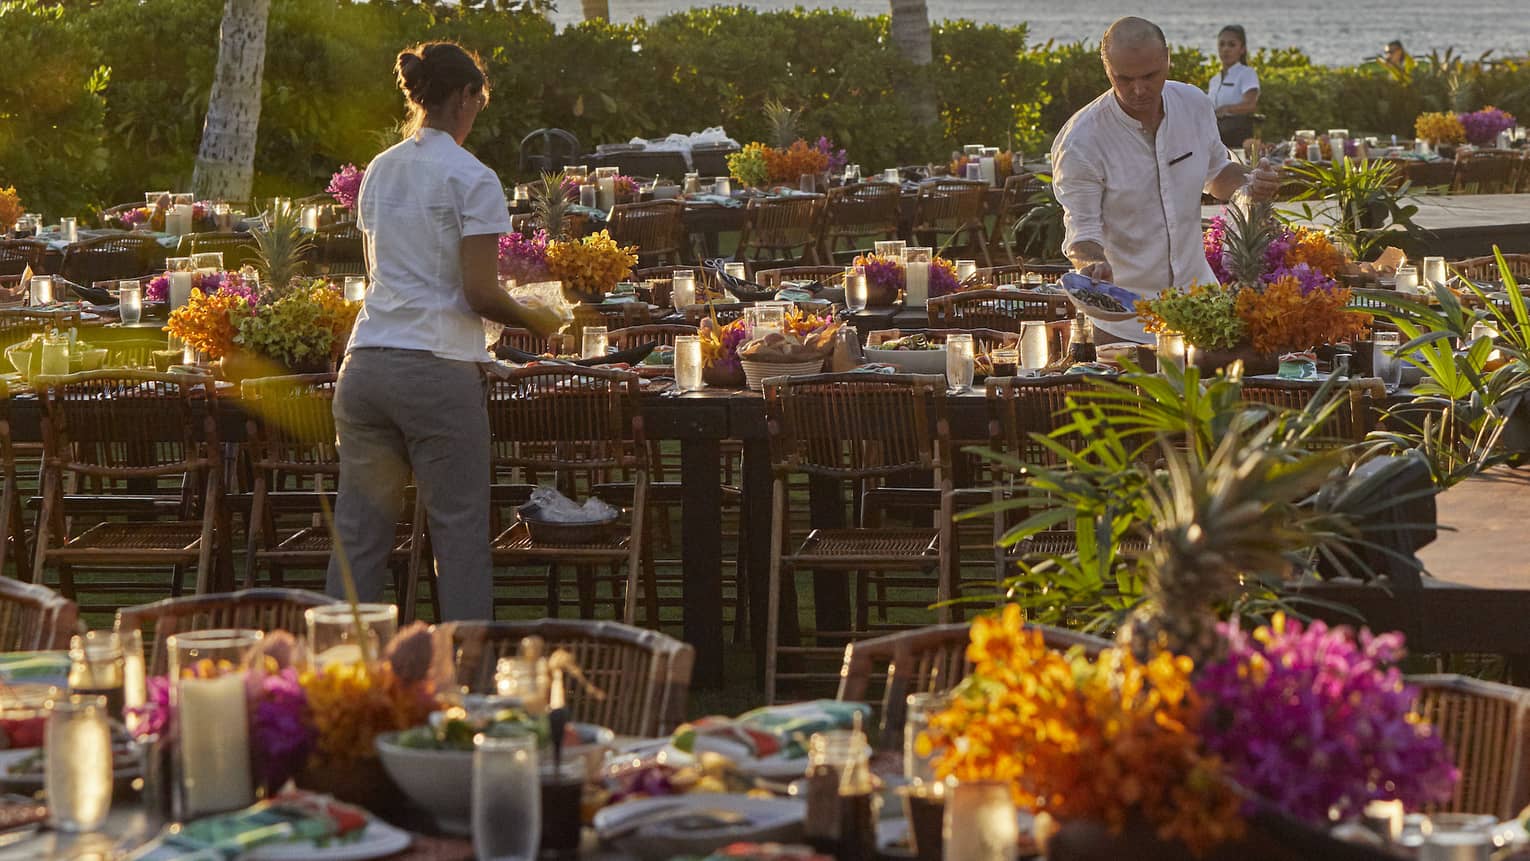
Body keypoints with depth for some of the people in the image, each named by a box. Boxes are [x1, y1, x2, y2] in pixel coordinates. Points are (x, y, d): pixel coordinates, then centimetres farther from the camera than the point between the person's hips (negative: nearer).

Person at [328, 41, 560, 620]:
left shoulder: (379, 171, 14)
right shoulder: (472, 179, -5)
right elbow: (481, 295, -10)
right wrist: (537, 321, 6)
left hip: (365, 367, 6)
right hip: (437, 371, -6)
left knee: (359, 534, 8)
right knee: (461, 534, 1)